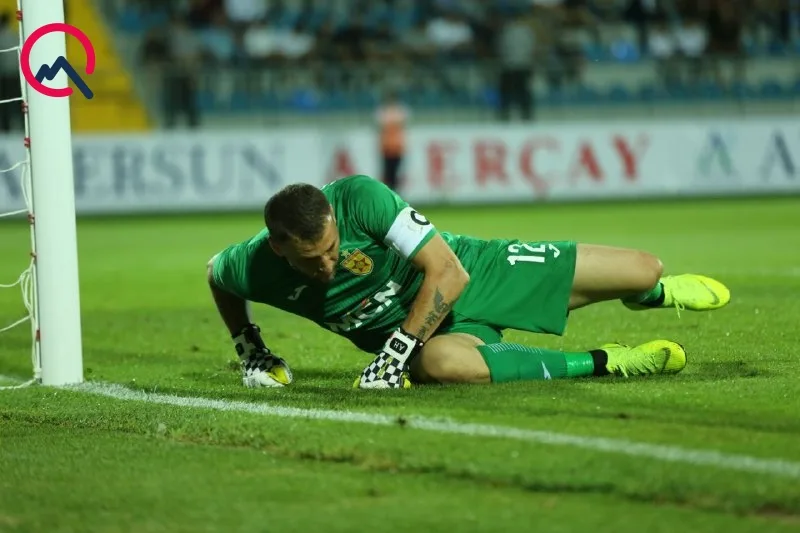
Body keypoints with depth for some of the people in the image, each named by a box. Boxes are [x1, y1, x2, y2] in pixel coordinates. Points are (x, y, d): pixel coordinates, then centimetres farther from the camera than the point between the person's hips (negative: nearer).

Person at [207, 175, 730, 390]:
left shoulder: (359, 197, -30)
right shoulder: (253, 268, -20)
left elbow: (447, 273, -27)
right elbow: (216, 274, 8)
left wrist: (394, 352, -30)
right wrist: (251, 351, 5)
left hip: (471, 274, -1)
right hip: (428, 335, 1)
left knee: (644, 269, -7)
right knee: (436, 363, -42)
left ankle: (652, 291, 39)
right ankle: (604, 363, -24)